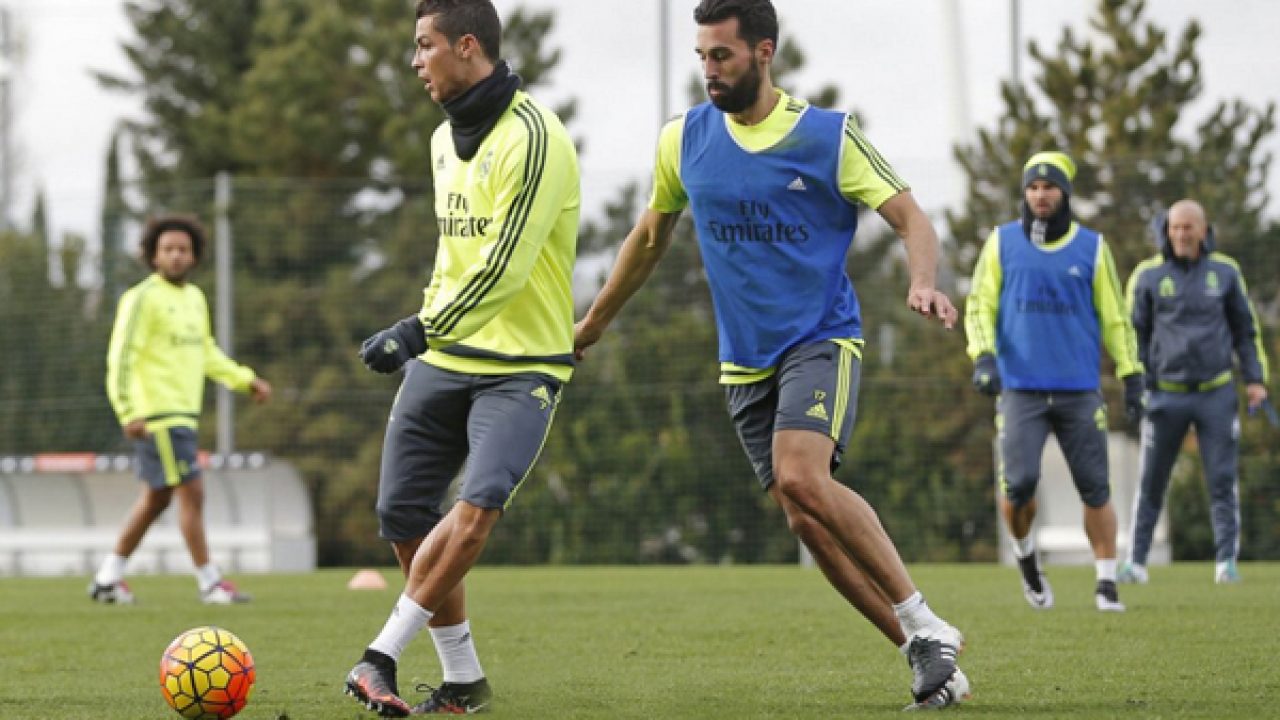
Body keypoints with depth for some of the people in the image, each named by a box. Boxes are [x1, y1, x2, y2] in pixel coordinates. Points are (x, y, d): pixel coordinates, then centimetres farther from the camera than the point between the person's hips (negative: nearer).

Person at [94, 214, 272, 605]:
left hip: (183, 413, 9)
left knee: (156, 498, 14)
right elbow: (121, 357, -16)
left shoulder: (195, 298, 15)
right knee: (192, 492, -9)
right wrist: (128, 413, -23)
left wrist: (246, 380, 18)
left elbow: (206, 353, 26)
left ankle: (108, 577, 22)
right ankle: (210, 583, -3)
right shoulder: (143, 298, -11)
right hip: (157, 416, -9)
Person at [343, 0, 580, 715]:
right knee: (403, 515, 2)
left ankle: (382, 657, -17)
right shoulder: (446, 138, 12)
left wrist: (420, 331, -26)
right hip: (444, 359, 8)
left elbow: (505, 267, -23)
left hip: (522, 366, -8)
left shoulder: (532, 136, -16)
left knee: (478, 507, -24)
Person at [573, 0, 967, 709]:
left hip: (822, 340, -5)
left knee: (802, 479, -28)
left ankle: (923, 624, -16)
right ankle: (923, 651, 7)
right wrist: (594, 321, 26)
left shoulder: (829, 136, -7)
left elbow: (909, 217, -6)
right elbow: (650, 237, 19)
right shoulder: (682, 140, 4)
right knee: (807, 522, -3)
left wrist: (922, 282, -27)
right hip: (744, 362, 5)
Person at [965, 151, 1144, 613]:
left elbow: (1114, 316, 10)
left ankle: (1107, 584, 8)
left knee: (1095, 487, -2)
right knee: (1018, 483, -13)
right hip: (1020, 388, -1)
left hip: (1079, 390, 1)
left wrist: (1131, 376, 4)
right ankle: (1025, 557, 16)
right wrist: (983, 356, -9)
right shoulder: (1002, 242, 6)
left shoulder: (1091, 246, 7)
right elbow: (979, 304, 7)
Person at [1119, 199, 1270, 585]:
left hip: (1216, 394, 1)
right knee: (1151, 482, 3)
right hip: (1166, 394, 0)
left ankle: (1227, 560, 1)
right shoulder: (1149, 275, -2)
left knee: (1223, 480, -3)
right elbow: (1133, 333, 4)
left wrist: (1256, 379, 3)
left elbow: (1245, 329, 11)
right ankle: (1137, 561, 11)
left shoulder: (1225, 272, 2)